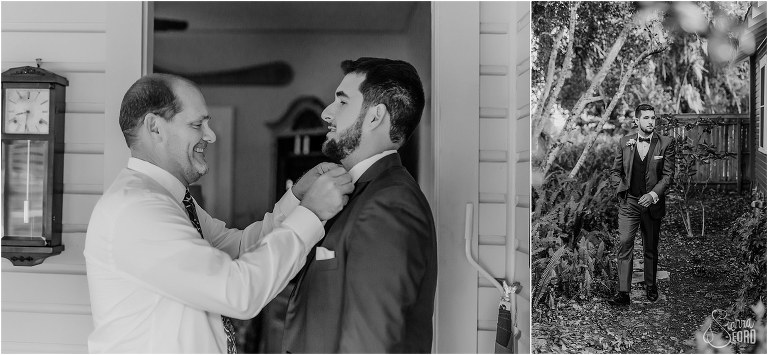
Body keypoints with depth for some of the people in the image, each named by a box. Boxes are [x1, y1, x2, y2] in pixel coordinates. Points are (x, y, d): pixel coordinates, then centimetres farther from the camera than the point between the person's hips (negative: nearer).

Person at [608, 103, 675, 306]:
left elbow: (668, 174, -4)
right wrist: (622, 190, -4)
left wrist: (653, 194, -16)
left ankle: (651, 288, 28)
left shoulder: (666, 143, -1)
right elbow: (615, 171, 11)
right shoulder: (624, 142, 4)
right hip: (628, 202, 0)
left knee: (651, 249, 11)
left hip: (653, 202, 0)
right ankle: (623, 293, -11)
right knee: (624, 245, -11)